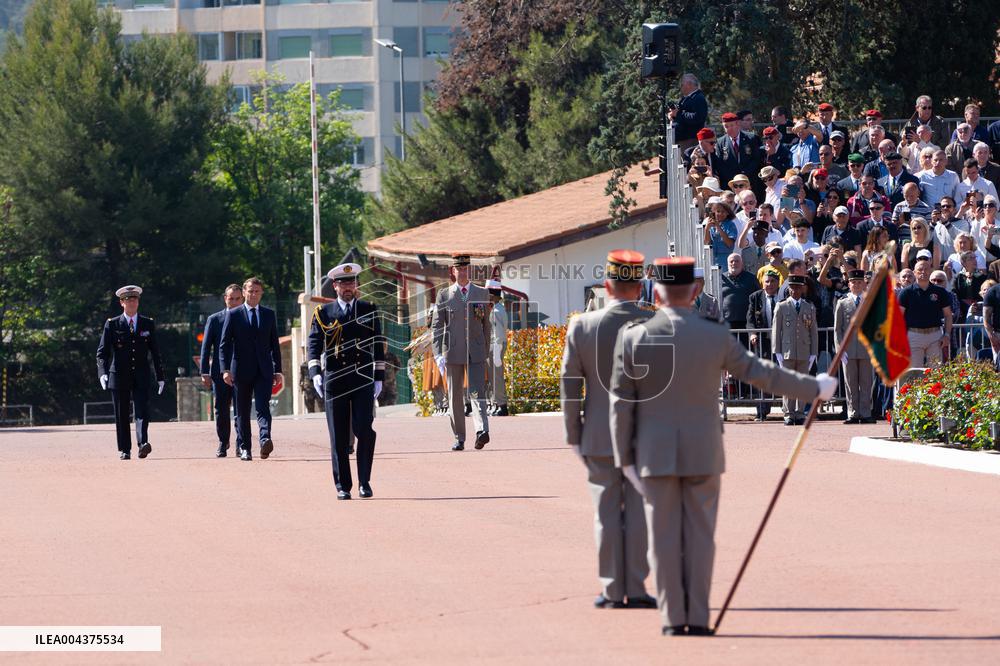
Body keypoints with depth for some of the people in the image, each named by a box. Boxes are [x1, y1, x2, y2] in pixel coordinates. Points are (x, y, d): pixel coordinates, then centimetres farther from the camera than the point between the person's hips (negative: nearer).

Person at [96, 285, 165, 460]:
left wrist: (160, 377, 9)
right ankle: (124, 450, 8)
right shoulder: (112, 325, 4)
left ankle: (143, 444, -27)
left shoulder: (148, 324, 9)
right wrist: (102, 373, -17)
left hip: (141, 375, 0)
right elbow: (102, 352, -1)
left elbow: (155, 352, 12)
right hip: (119, 376, 0)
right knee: (121, 416, 2)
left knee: (142, 411, -15)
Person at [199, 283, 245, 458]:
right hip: (220, 372, 1)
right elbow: (205, 348, 5)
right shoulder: (214, 320, 6)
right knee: (221, 411, 6)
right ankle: (223, 443, 20)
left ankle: (241, 445, -7)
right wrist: (205, 373, -3)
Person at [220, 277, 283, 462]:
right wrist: (225, 369, -10)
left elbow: (274, 344, 14)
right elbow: (224, 344, 0)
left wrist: (278, 370, 9)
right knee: (242, 411, 5)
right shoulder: (233, 314, 3)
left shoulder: (269, 314, 11)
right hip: (241, 370, -1)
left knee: (263, 407, -14)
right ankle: (245, 448, 11)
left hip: (264, 370, 1)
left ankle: (265, 440, -30)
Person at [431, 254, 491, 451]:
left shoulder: (482, 293, 9)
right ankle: (459, 438, 12)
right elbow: (437, 325, 3)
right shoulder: (444, 295, 6)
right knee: (455, 397, 5)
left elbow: (486, 324, 14)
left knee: (478, 392, -15)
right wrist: (438, 354, -7)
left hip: (476, 352, -1)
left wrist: (486, 350, 13)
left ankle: (482, 431, -29)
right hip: (453, 352, 1)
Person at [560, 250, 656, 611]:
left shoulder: (582, 326, -5)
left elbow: (570, 384, -1)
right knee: (639, 511, 5)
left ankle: (613, 590, 8)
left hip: (600, 435, 0)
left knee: (607, 513, 6)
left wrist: (573, 435, 7)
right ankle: (636, 589, 5)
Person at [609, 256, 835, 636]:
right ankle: (697, 619, 4)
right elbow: (763, 374, 3)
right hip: (703, 454, 0)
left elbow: (621, 404, -4)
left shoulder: (633, 338, -6)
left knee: (664, 535, 4)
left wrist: (625, 459, 4)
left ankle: (673, 619, 4)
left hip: (656, 455, 0)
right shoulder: (716, 338, -5)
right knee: (700, 534, 4)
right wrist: (814, 388, 17)